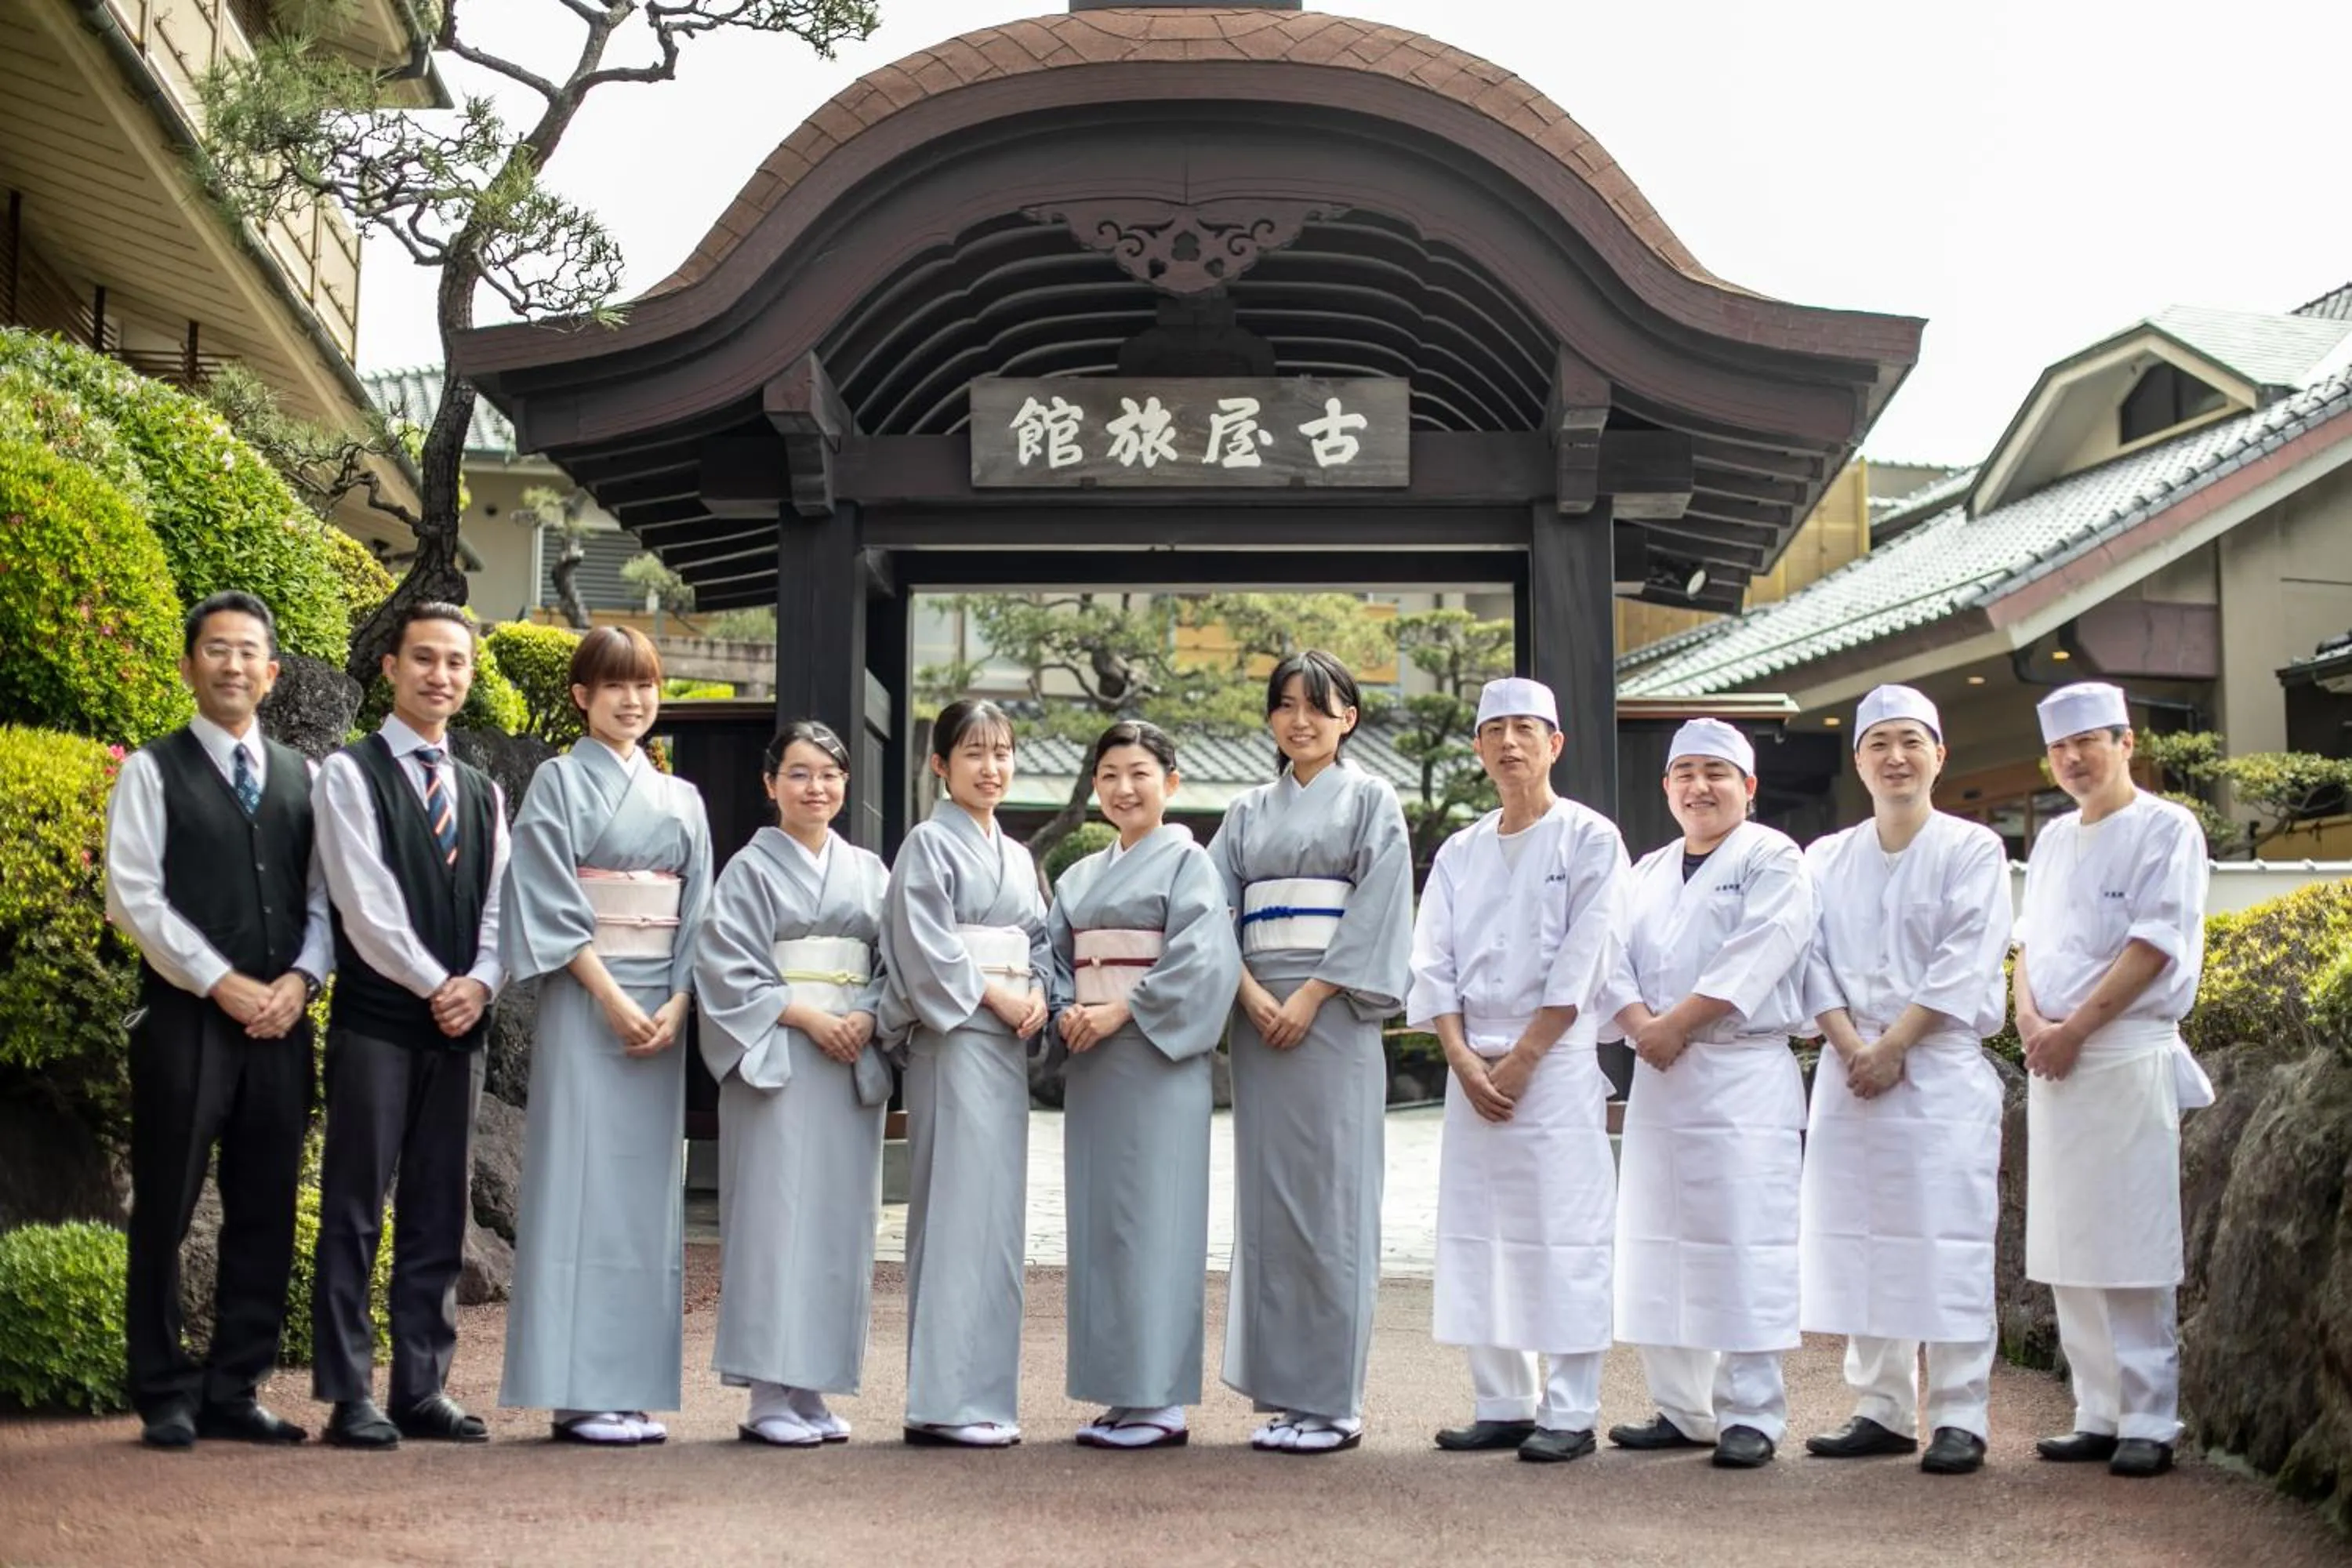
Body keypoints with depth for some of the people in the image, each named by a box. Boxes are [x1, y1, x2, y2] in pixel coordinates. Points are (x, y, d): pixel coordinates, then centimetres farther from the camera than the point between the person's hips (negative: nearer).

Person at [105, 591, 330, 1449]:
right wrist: (221, 984, -13)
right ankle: (165, 1398, 9)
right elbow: (134, 896, -7)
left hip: (280, 1022, 4)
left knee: (265, 1214, 6)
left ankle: (233, 1392, 14)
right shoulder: (153, 771, 1)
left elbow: (322, 897, 12)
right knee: (165, 1212, 0)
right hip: (185, 1019, -4)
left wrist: (301, 978, -6)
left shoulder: (301, 777, 14)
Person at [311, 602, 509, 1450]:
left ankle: (423, 1387, 12)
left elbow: (500, 906, 10)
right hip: (376, 1020, -5)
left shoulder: (482, 793, 16)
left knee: (439, 1212, 7)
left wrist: (481, 982, -7)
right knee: (355, 1207, -2)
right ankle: (349, 1395, 1)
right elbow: (365, 903, -10)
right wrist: (434, 984, -11)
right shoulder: (349, 774, -1)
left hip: (460, 1026, 5)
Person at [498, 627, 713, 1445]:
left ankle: (633, 1389, 8)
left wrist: (677, 1005, -5)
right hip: (583, 1005, -5)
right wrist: (612, 997, -16)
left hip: (663, 1013, 5)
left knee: (648, 1190, 4)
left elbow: (696, 913, 11)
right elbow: (551, 901, -8)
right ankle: (577, 1394, -4)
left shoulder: (680, 799, 16)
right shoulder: (559, 782, 1)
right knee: (581, 1186, -6)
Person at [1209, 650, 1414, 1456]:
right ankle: (1282, 1390, 8)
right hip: (1258, 1016, 5)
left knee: (1330, 1198, -6)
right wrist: (1250, 993, -8)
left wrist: (1310, 995, -13)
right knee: (1265, 1197, 3)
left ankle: (1333, 1400, -2)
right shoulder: (1248, 813, 17)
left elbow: (1378, 911, -5)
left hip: (1333, 1015, -4)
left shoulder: (1370, 801, 5)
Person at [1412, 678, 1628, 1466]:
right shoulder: (1460, 853, 15)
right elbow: (1433, 964, 9)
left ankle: (1569, 1414, -3)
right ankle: (1502, 1405, 13)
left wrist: (1520, 1060, -11)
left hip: (1558, 1063, -5)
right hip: (1474, 1067, 5)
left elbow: (1582, 964, -7)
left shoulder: (1590, 839, 0)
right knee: (1477, 1236, 5)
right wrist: (1463, 1059, -5)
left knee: (1565, 1237, -7)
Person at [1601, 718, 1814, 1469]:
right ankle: (1682, 1409, 16)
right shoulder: (1649, 872, 20)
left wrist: (1674, 1025, -15)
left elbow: (1753, 959, -13)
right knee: (1657, 1244, 8)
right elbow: (1617, 956, 10)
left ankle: (1751, 1414, -5)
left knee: (1745, 1247, -9)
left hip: (1745, 1076, -7)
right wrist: (1640, 1024, -9)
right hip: (1658, 1077, 7)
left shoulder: (1773, 860, 0)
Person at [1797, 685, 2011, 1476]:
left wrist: (1892, 1045, -14)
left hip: (1943, 1070, -4)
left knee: (1947, 1245, -7)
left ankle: (1959, 1417, -2)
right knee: (1858, 1242, 4)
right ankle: (1882, 1411, 13)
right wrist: (1851, 1047, -9)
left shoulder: (1973, 850, 2)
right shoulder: (1827, 859, 14)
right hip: (1850, 1073, 4)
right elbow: (1816, 962, 7)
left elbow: (1965, 963, -7)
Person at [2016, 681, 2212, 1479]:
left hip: (2130, 1059, -7)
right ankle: (2098, 1415, 13)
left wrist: (2075, 1028, -14)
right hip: (2054, 1061, 7)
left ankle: (2150, 1423, -2)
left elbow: (2155, 945, -11)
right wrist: (2030, 1017, -2)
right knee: (2068, 1251, 7)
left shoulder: (2165, 829, -4)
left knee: (2132, 1251, -7)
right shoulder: (2053, 841, 18)